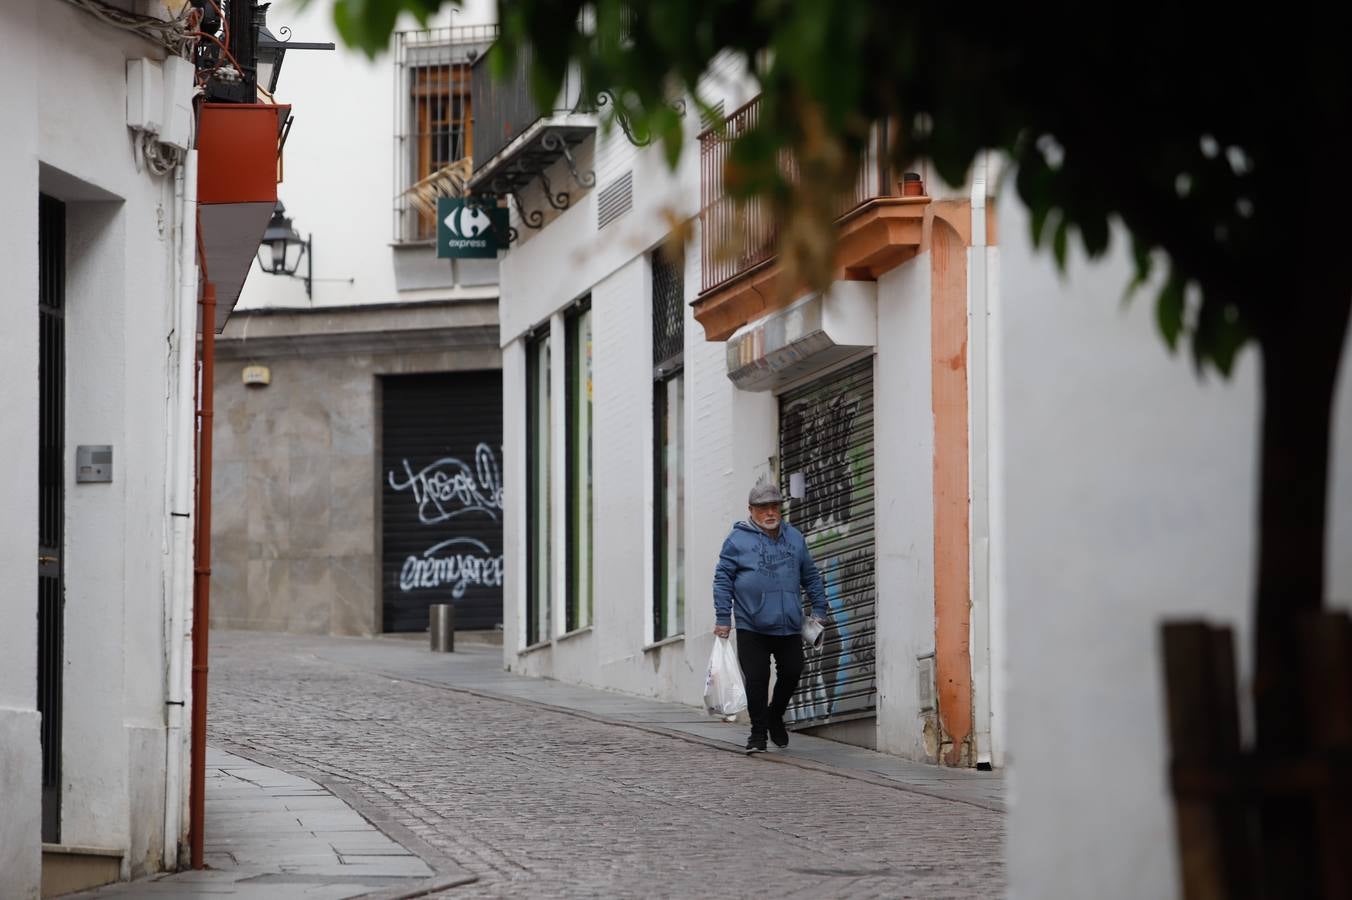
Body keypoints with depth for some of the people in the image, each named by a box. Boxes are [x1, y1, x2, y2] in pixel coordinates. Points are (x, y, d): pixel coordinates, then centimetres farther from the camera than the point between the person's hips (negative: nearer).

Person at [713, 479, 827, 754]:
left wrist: (819, 609, 17)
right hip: (752, 629, -4)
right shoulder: (738, 540, -1)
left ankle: (775, 715, 31)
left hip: (789, 627, 4)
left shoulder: (794, 538, 12)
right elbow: (723, 580, -1)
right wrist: (722, 618, -6)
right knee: (757, 679, -5)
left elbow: (811, 575, 22)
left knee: (791, 674, 5)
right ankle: (758, 732, 8)